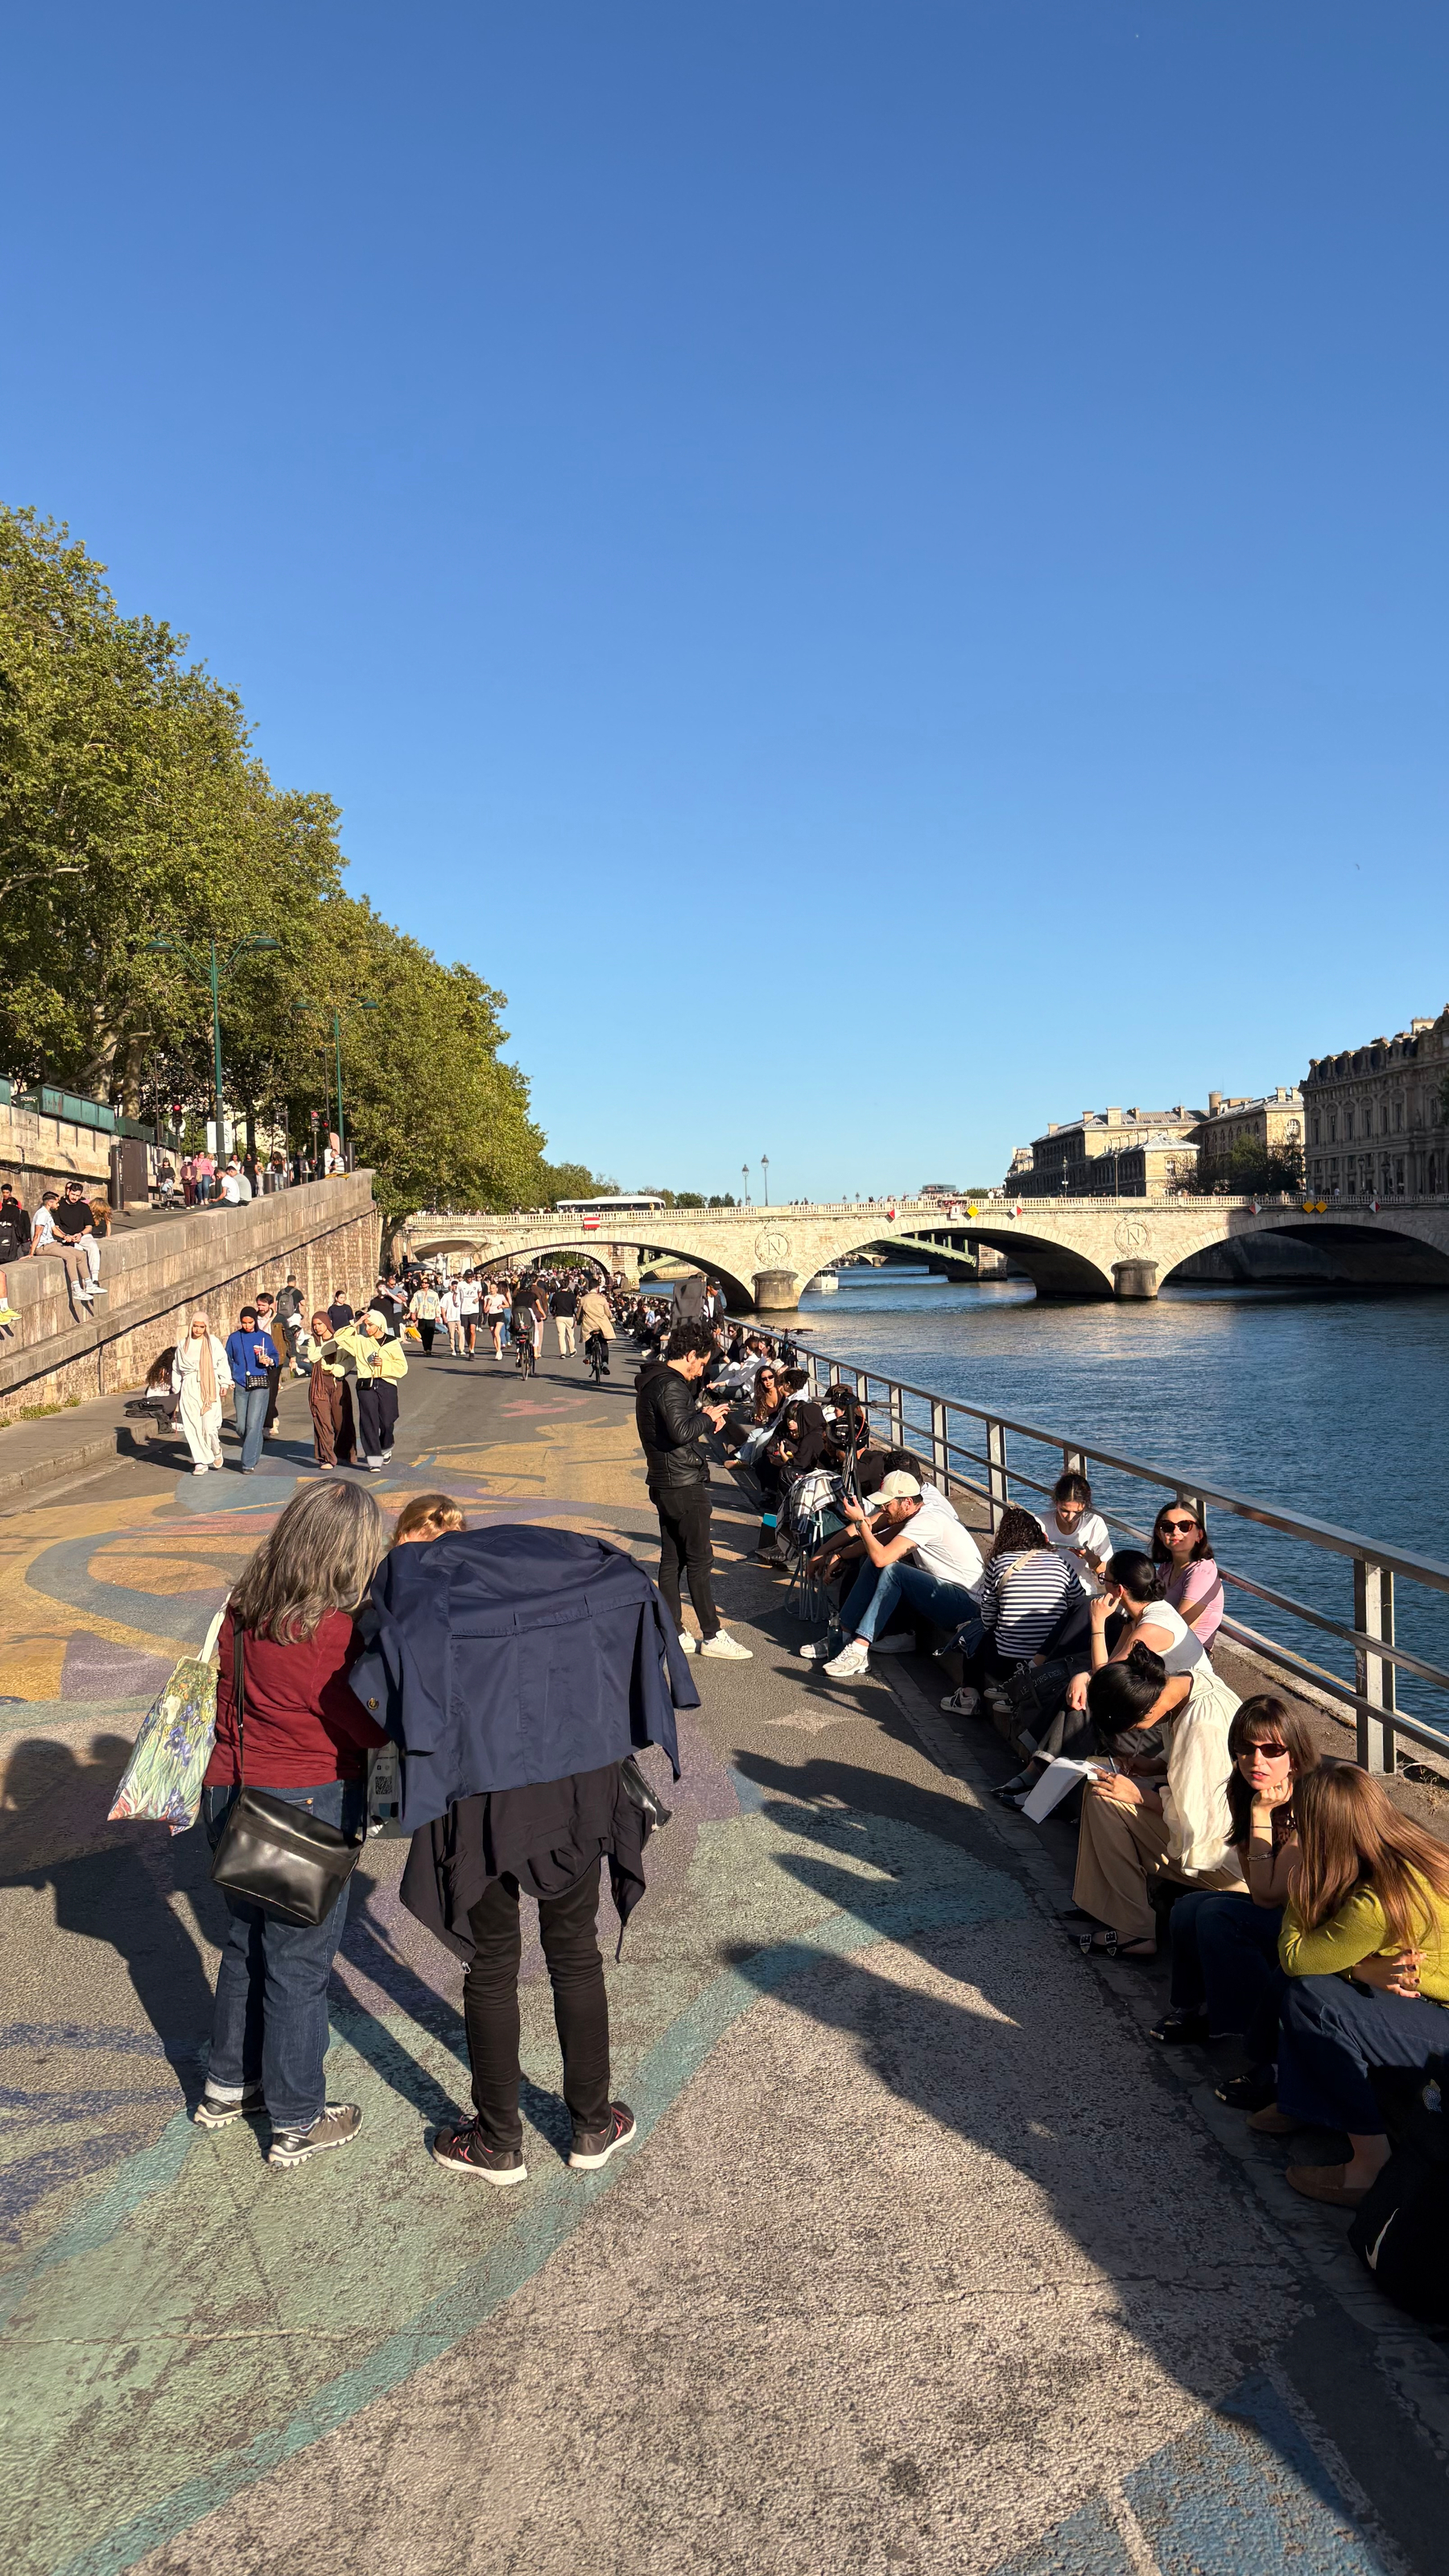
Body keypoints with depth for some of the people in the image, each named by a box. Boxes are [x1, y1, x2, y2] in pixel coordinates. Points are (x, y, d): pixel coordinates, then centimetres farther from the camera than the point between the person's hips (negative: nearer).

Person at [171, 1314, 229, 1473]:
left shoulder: (214, 1342, 2)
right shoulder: (183, 1345, 10)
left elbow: (223, 1363, 5)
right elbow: (176, 1368, 16)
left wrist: (224, 1383, 0)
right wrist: (176, 1388, 15)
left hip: (209, 1388, -3)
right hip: (189, 1390, 3)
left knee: (209, 1425, -10)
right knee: (193, 1427, 0)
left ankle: (216, 1451, 19)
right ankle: (201, 1462, 9)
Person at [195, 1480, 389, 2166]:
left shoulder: (243, 1612, -1)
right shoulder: (330, 1633, -24)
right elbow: (373, 1729, -14)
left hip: (231, 1796, 7)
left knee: (247, 1944, 24)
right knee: (299, 1962, 7)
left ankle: (227, 2086, 40)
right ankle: (296, 2123, 23)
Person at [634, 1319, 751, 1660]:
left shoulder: (651, 1381, 14)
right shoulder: (671, 1385, -19)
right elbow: (681, 1431, -30)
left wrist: (704, 1420, 7)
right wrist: (707, 1417, -14)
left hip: (664, 1484, 10)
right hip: (684, 1484, -10)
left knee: (671, 1559, 12)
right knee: (700, 1561, -3)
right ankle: (712, 1635, 4)